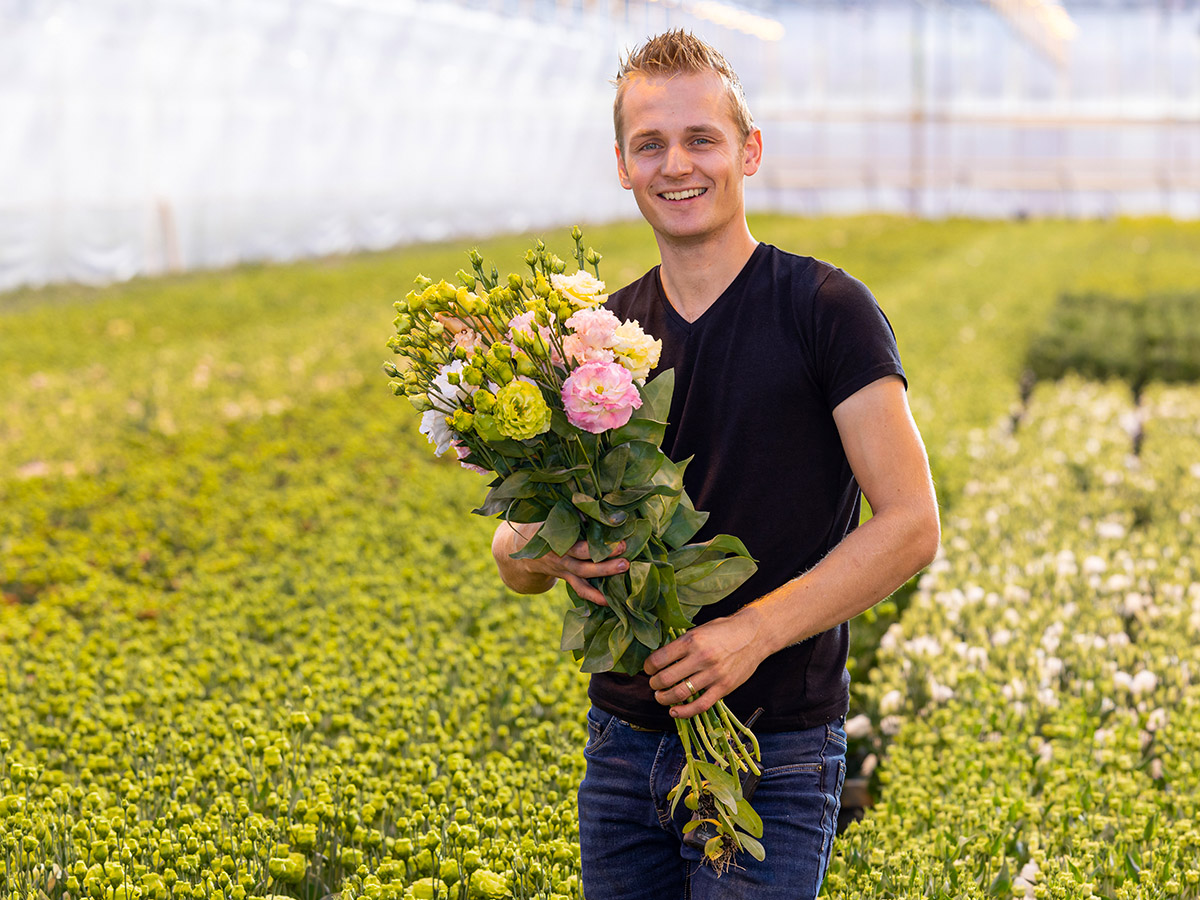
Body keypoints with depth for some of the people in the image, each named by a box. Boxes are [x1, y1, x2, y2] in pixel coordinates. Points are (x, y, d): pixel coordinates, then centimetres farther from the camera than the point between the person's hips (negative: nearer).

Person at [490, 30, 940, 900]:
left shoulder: (826, 309, -7)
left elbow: (911, 525, -11)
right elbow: (511, 553, 9)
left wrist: (754, 631, -20)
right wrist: (548, 550, -15)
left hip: (774, 752, -4)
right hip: (625, 740, 5)